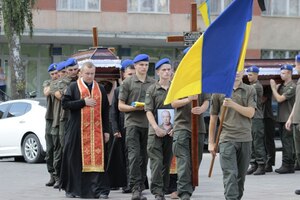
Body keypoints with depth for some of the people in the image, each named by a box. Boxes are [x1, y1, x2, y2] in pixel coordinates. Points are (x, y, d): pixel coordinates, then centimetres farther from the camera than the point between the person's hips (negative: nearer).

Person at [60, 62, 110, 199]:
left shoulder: (100, 89, 14)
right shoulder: (74, 87, 5)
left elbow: (105, 111, 13)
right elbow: (65, 104, -6)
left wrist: (106, 130, 6)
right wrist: (83, 102, -13)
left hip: (96, 130, 2)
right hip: (78, 130, -2)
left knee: (97, 158, -3)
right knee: (76, 159, -1)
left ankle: (99, 189, -2)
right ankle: (71, 188, 7)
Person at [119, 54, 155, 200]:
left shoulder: (153, 83, 11)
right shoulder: (128, 83, 4)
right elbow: (121, 106, 3)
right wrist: (134, 107, -12)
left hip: (148, 124, 3)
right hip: (132, 123, -3)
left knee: (144, 157, 6)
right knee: (134, 155, -13)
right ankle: (135, 188, -15)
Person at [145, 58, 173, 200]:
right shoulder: (152, 89, 3)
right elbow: (149, 111, -1)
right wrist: (156, 127, -14)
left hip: (171, 131, 2)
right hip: (156, 131, -2)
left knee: (167, 162, 6)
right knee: (157, 162, -9)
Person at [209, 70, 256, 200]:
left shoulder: (250, 91, 7)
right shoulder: (219, 91, 5)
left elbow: (250, 113, -5)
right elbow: (213, 118, 9)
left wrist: (233, 104, -18)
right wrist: (211, 142, 8)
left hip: (245, 139, 2)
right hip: (227, 139, -2)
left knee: (241, 174, 10)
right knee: (230, 174, -13)